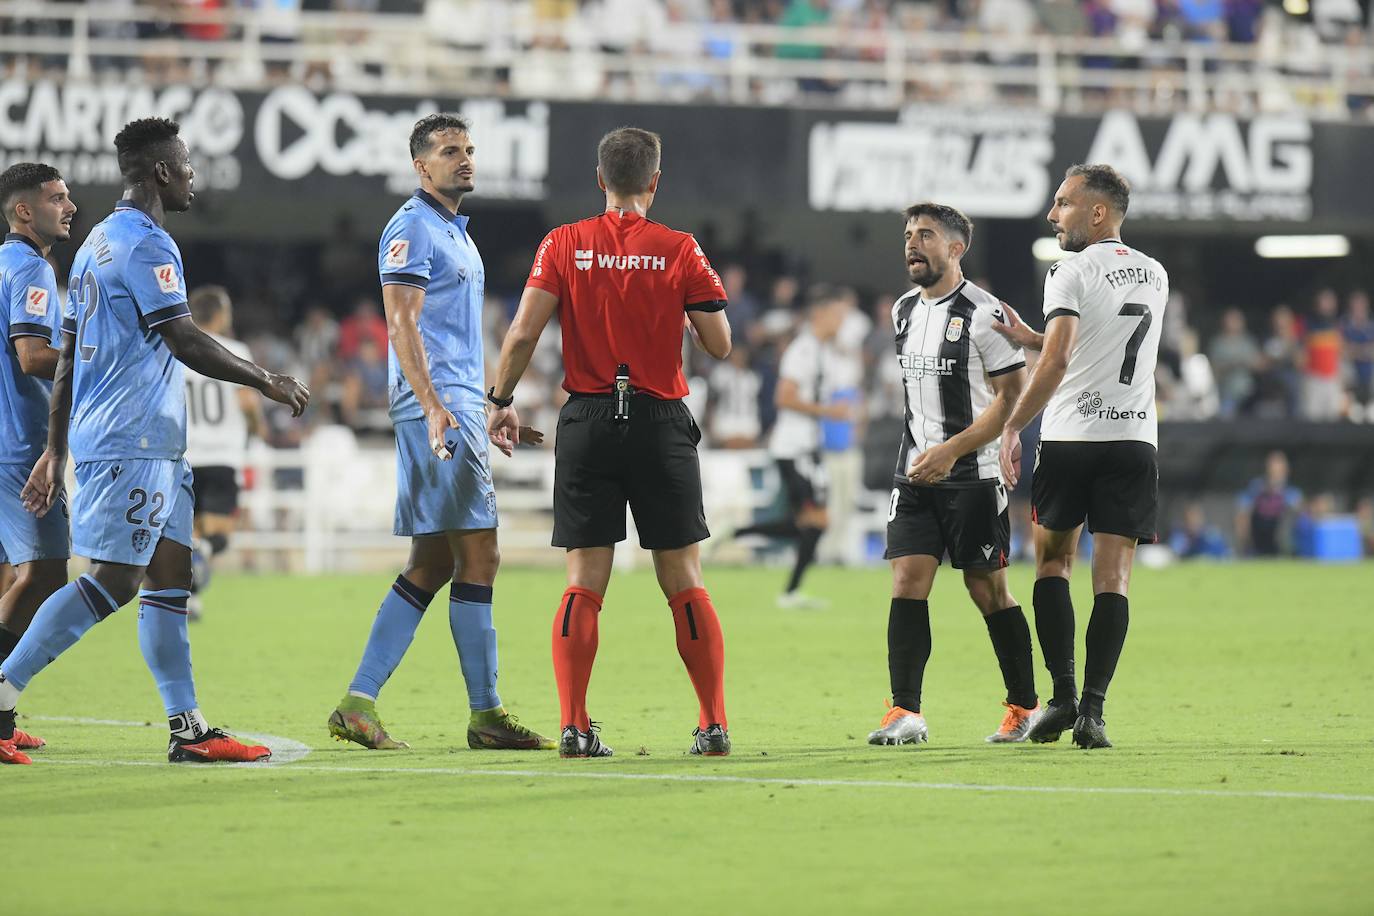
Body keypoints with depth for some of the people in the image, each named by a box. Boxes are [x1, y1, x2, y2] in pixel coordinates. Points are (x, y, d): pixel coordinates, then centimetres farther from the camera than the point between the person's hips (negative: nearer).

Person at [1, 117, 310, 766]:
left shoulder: (98, 242, 19)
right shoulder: (146, 244, -11)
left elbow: (65, 358, 21)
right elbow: (184, 341, -17)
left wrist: (55, 451, 22)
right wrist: (267, 383, -8)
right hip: (132, 443, -10)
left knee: (170, 577, 7)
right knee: (112, 582, -11)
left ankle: (188, 730, 4)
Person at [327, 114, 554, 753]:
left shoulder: (454, 231, 22)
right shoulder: (413, 228, -8)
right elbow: (402, 324, -17)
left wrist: (483, 412, 25)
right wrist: (433, 405, -26)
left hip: (458, 410, 10)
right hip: (438, 408, -10)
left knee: (432, 566, 8)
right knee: (478, 556, -9)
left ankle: (359, 704, 5)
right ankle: (485, 714, -6)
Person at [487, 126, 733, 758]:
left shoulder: (564, 245, 1)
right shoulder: (679, 251, -2)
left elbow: (523, 332, -6)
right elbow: (719, 345, -1)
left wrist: (500, 403, 5)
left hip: (588, 422, 1)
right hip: (661, 424, -1)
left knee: (583, 584, 2)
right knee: (684, 583, 5)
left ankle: (573, 726, -5)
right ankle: (714, 724, 3)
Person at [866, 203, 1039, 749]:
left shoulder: (984, 314, -10)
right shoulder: (903, 312, 12)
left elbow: (1012, 397, -13)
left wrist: (951, 450, -19)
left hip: (972, 477, -6)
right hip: (916, 474, 6)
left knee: (987, 590, 1)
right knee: (907, 581, -7)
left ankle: (1025, 706, 15)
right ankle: (905, 713, -11)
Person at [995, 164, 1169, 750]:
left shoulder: (1072, 273, -8)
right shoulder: (1155, 277, 14)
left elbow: (1058, 361, -18)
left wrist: (1012, 427, -12)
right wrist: (1030, 338, 25)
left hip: (1069, 438, -4)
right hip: (1135, 438, 4)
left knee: (1052, 563, 12)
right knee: (1112, 578, 0)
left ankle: (1061, 697, 3)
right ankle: (1091, 711, -9)